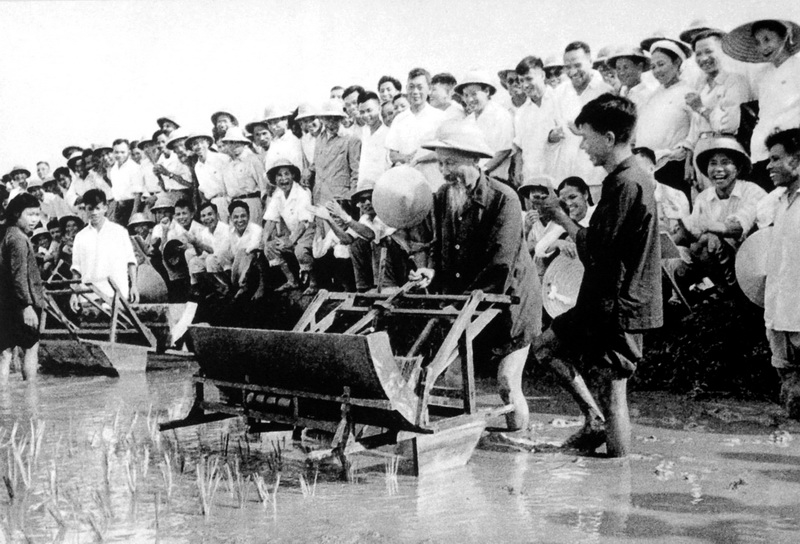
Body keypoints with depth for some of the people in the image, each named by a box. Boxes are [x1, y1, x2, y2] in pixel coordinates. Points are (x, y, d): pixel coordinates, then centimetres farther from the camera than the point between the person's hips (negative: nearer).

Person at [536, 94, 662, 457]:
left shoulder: (626, 184, -20)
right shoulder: (627, 177, 13)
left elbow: (595, 249, -23)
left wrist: (561, 218, -9)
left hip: (618, 306, -10)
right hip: (605, 300, 10)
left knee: (612, 392, -1)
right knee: (547, 346, 17)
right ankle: (595, 421, 20)